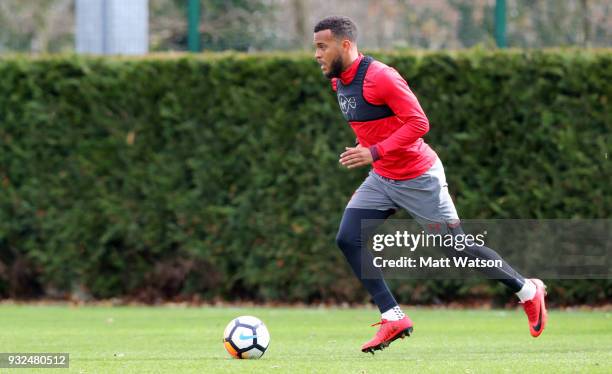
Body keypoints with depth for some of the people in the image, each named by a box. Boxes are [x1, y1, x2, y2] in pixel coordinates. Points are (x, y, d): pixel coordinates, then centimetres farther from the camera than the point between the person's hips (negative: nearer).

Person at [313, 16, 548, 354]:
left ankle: (529, 292, 21)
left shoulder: (380, 77, -24)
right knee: (348, 239, -8)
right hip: (381, 179, 8)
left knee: (458, 247, 1)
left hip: (418, 179, -8)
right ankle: (393, 319, -6)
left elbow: (418, 123, -26)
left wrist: (375, 152, -31)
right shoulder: (338, 81, 4)